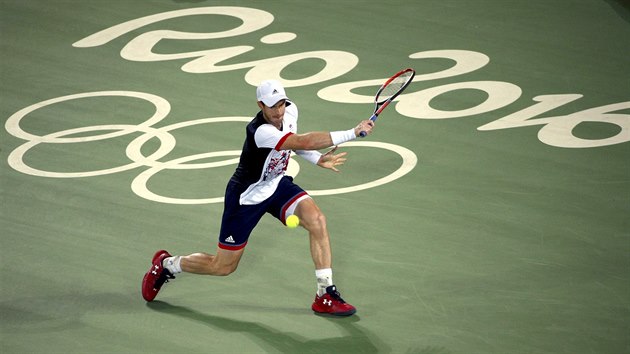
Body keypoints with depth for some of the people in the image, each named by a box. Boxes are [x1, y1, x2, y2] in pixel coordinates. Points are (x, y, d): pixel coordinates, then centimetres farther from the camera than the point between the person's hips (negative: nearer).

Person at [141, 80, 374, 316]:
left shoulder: (290, 111, -11)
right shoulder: (261, 131, -36)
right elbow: (304, 142, -46)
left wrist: (319, 159, -5)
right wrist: (353, 133, -46)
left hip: (277, 184, 7)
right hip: (246, 197, -7)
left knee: (316, 219, -21)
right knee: (223, 267, 5)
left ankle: (325, 296, -13)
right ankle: (166, 264, 32)